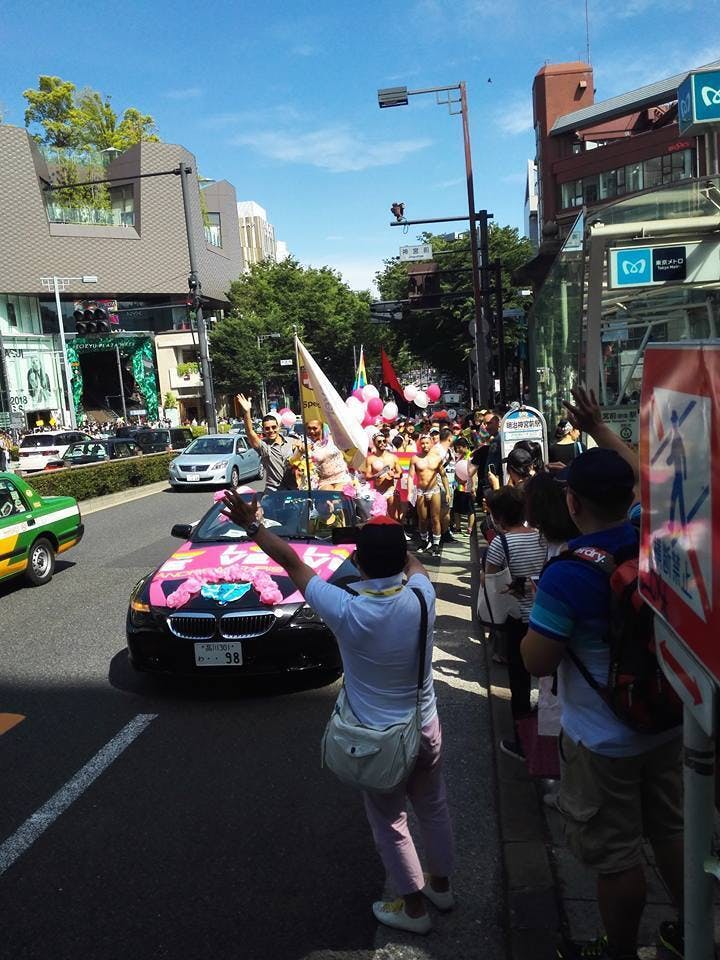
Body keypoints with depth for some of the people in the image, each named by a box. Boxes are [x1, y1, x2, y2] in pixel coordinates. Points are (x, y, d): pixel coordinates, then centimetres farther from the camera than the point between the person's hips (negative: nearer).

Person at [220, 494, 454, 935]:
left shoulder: (346, 612, -28)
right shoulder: (422, 596, -20)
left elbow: (292, 562, -18)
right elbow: (415, 562, 6)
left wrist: (251, 524, -7)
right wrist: (392, 538, 17)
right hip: (426, 728, 4)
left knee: (390, 823, 19)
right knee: (434, 807, 25)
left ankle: (413, 906, 36)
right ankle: (442, 884, 47)